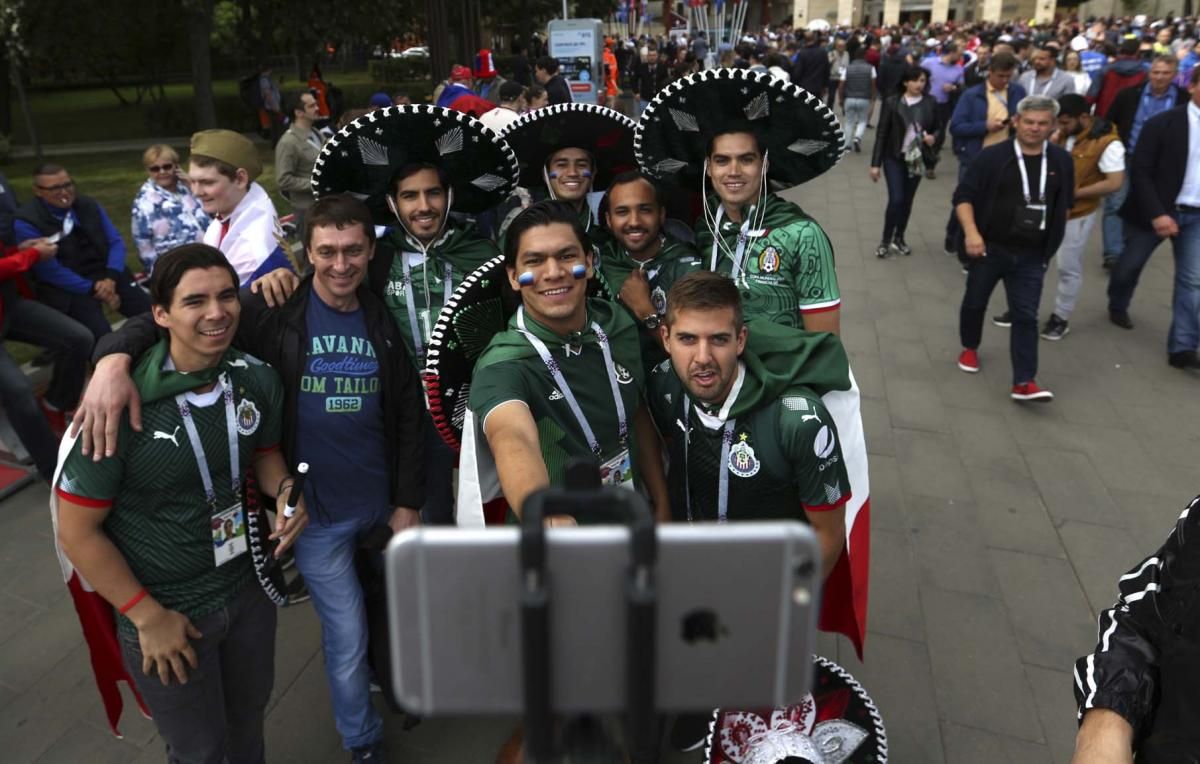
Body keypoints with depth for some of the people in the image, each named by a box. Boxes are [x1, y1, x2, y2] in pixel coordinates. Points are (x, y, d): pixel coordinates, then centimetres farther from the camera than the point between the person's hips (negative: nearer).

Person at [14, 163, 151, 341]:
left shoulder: (89, 205, 7)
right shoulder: (26, 222, -8)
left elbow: (116, 241, 6)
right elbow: (50, 270, -12)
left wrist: (111, 277, -12)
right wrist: (93, 288, -17)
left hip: (105, 272, 5)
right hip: (67, 286, -5)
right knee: (103, 338, -26)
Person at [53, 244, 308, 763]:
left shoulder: (258, 380, -11)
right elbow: (77, 531, -17)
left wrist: (285, 489, -15)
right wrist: (147, 616, -14)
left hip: (249, 587, 4)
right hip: (164, 610, -4)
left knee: (248, 719, 27)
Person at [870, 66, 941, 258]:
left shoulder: (930, 104, 1)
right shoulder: (892, 103, -7)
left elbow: (937, 128, 13)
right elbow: (881, 134, -5)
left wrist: (933, 137, -12)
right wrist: (875, 163, -8)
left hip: (917, 159, 3)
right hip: (894, 158, -3)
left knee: (907, 200, 10)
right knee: (896, 199, -11)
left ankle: (899, 238, 27)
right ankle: (886, 240, 7)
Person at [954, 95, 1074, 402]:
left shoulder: (1061, 160, 4)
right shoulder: (993, 156, -8)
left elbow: (1065, 203, 17)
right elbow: (963, 195, -10)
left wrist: (1051, 239, 14)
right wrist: (971, 232, -24)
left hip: (1032, 256, 2)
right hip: (990, 248, -2)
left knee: (1026, 317, -2)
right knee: (975, 302, 15)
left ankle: (1024, 382, -2)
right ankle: (970, 348, 42)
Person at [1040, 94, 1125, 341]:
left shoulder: (1108, 143, -18)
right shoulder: (1062, 134, 2)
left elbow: (1114, 182, -21)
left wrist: (1072, 194, -23)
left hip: (1076, 214, -6)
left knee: (1068, 269, 6)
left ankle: (1061, 318, 21)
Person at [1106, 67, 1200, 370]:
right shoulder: (1163, 124, -9)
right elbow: (1139, 172, -13)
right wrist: (1156, 214, -19)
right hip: (1157, 210, -3)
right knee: (1130, 265, 15)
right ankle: (1117, 306, 45)